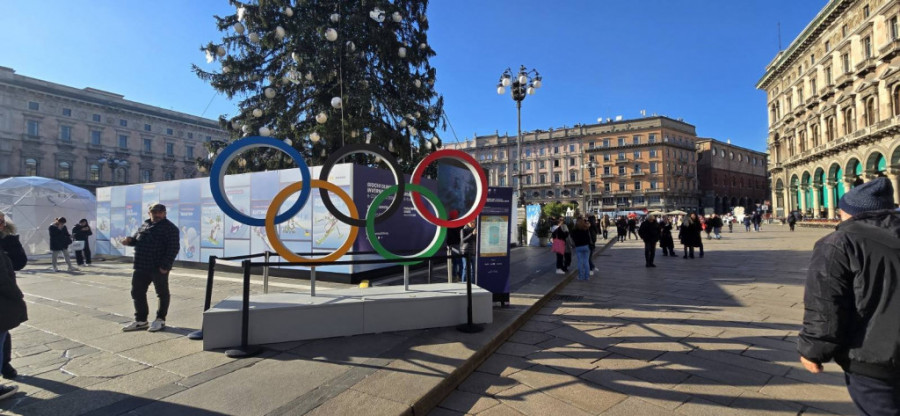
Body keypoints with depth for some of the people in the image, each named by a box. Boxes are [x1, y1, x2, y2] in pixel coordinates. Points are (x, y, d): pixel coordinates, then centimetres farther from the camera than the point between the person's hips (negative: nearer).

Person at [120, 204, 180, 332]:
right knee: (137, 292, 12)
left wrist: (165, 265, -22)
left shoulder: (170, 228, -8)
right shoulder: (145, 225, 15)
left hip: (158, 268, -8)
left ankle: (160, 320, 17)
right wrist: (130, 240, 0)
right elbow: (136, 238, 26)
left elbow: (173, 248, -15)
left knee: (162, 293, 5)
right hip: (141, 266, 8)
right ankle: (140, 320, 24)